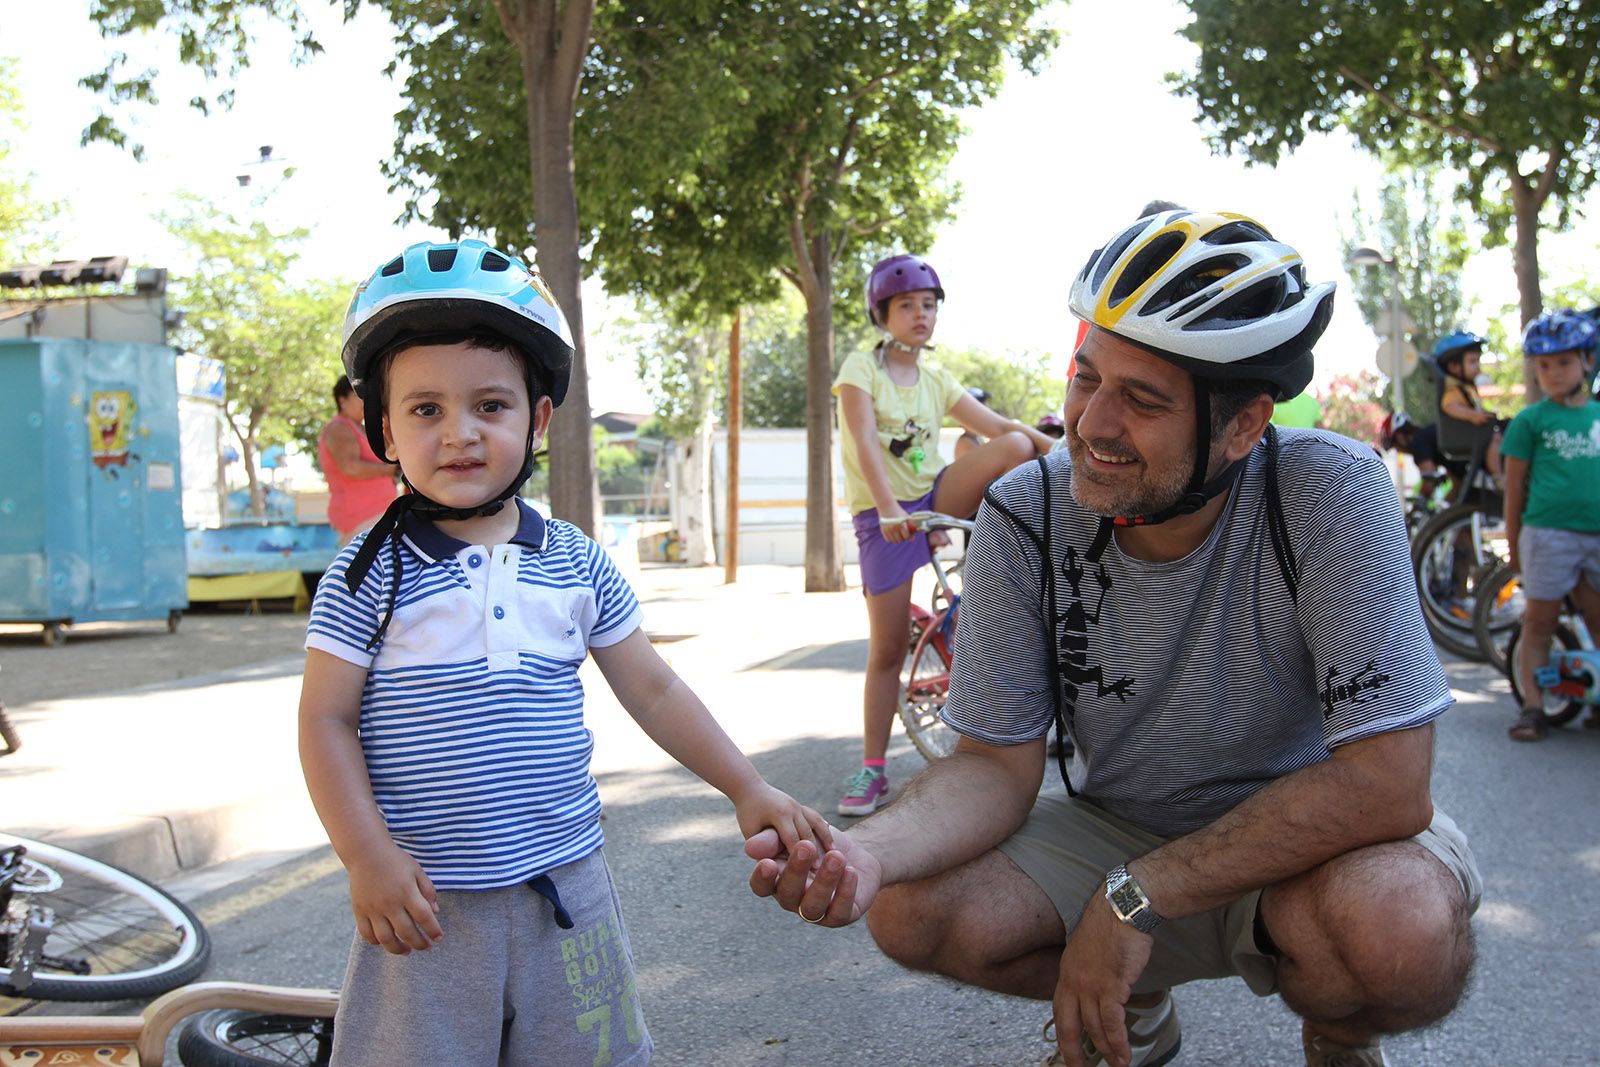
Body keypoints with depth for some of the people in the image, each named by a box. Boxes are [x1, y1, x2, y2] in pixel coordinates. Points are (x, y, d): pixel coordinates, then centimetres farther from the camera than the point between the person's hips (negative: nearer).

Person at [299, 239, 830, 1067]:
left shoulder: (576, 564, 2)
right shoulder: (368, 575, -7)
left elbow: (653, 692, 8)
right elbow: (326, 721, -5)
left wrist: (747, 789, 5)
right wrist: (368, 858, -13)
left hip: (563, 889, 3)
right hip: (425, 901, -3)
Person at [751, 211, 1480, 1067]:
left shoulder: (1333, 494, -24)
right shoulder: (1023, 516, -15)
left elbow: (1387, 784, -28)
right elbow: (996, 764, -12)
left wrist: (1134, 898, -29)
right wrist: (865, 852, -34)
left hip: (1307, 838, -3)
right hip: (1118, 828, 3)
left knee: (1401, 924, -35)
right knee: (911, 910, -18)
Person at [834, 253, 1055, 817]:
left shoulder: (937, 381, 9)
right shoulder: (862, 368, -5)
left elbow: (997, 426, 0)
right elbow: (865, 440, -20)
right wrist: (888, 506, -36)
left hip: (936, 498, 4)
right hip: (884, 516, -4)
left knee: (1017, 446, -21)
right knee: (887, 650, -3)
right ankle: (872, 768, 9)